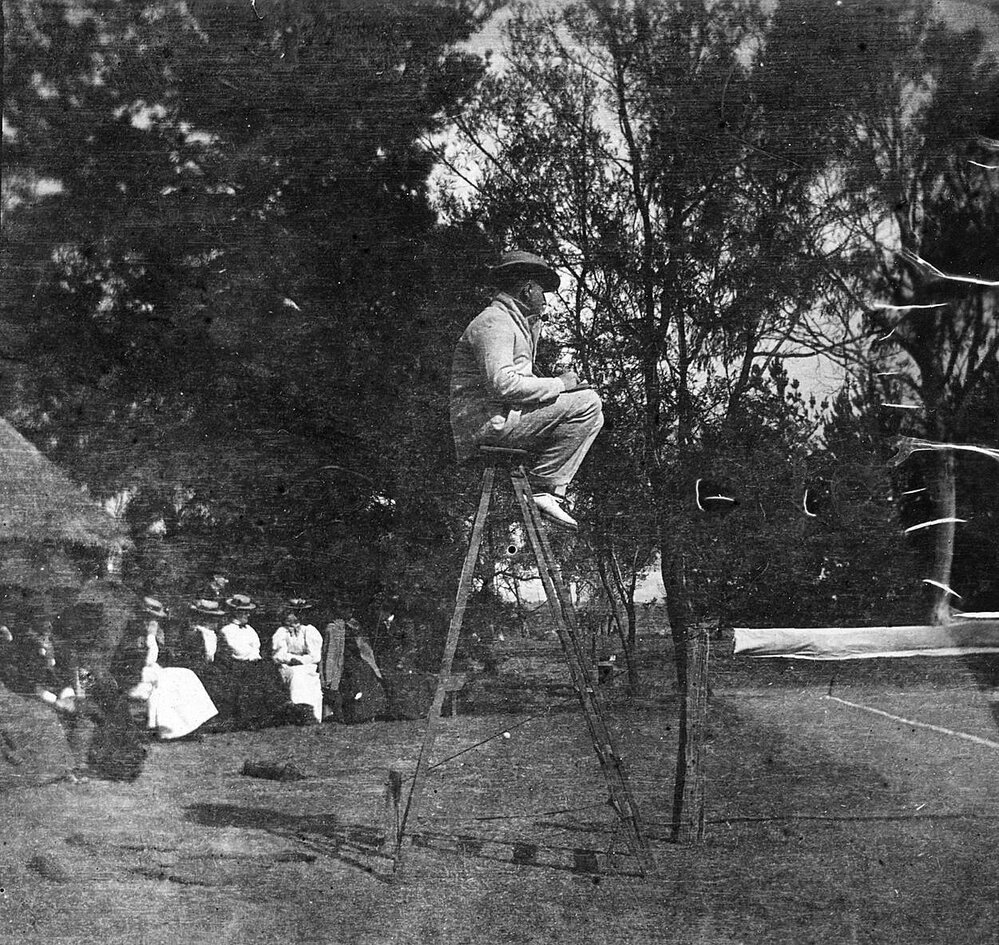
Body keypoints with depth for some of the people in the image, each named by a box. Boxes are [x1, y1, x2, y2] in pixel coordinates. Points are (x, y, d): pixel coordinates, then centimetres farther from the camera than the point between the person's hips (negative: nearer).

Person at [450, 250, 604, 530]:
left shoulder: (515, 322, 25)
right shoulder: (493, 322, -10)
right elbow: (503, 385, -23)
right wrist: (558, 385, -14)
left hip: (501, 420, 11)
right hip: (488, 423, -11)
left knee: (592, 415, 17)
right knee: (586, 404, -17)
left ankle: (551, 491, 2)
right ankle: (543, 487, -14)